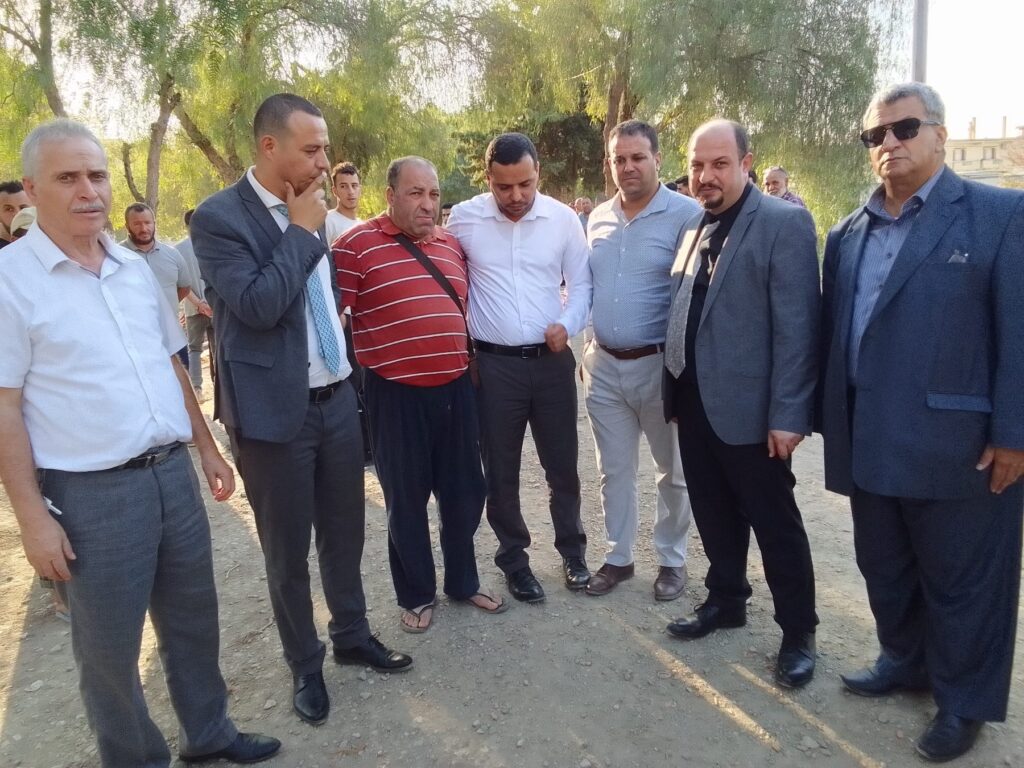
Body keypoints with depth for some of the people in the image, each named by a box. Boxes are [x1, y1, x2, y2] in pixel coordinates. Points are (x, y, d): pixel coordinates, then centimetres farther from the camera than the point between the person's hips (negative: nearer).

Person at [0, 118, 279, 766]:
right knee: (110, 645, 12)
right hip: (90, 493, -5)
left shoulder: (136, 267, 8)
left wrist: (208, 448, 15)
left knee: (193, 618, 18)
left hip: (172, 472, 6)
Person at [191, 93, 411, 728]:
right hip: (276, 410, -6)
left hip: (337, 399, 6)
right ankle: (305, 665, 30)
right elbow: (259, 305, -24)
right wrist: (302, 231, -15)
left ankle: (353, 635, 39)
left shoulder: (309, 211, 9)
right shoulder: (220, 217, -12)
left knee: (344, 532, 18)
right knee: (288, 550, 10)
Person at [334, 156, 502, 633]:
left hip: (456, 388, 5)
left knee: (464, 493, 14)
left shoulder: (452, 244, 10)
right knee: (406, 500, 10)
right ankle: (415, 595, 29)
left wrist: (471, 364, 19)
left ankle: (463, 582, 35)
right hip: (397, 395, -5)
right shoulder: (356, 245, -9)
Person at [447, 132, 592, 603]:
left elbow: (582, 284, 5)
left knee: (562, 465, 12)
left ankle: (572, 550, 33)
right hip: (492, 364, -1)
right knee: (500, 472, 10)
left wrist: (567, 324, -11)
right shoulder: (463, 218, -4)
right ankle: (514, 559, 29)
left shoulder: (563, 218, -1)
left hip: (552, 361, 1)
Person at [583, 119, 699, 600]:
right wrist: (586, 348, 11)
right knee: (614, 469, 15)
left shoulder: (686, 215, -10)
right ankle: (618, 556, 30)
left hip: (659, 364, -5)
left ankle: (672, 559, 30)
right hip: (603, 366, 5)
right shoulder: (597, 219, 8)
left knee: (672, 471, 12)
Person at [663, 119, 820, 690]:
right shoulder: (693, 226, 11)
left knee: (776, 524, 7)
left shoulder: (785, 222, -10)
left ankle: (798, 632, 24)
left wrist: (787, 415, -18)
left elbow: (796, 327, -15)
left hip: (748, 406, -6)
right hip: (695, 400, 7)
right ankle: (726, 601, 38)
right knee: (715, 514, 19)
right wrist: (676, 388, 9)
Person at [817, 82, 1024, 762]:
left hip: (956, 443, -5)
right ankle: (905, 661, 42)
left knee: (961, 581, 10)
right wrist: (831, 421, 9)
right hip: (870, 442, 6)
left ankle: (965, 702, 30)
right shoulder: (848, 233, 11)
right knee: (884, 569, 19)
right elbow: (832, 332, 10)